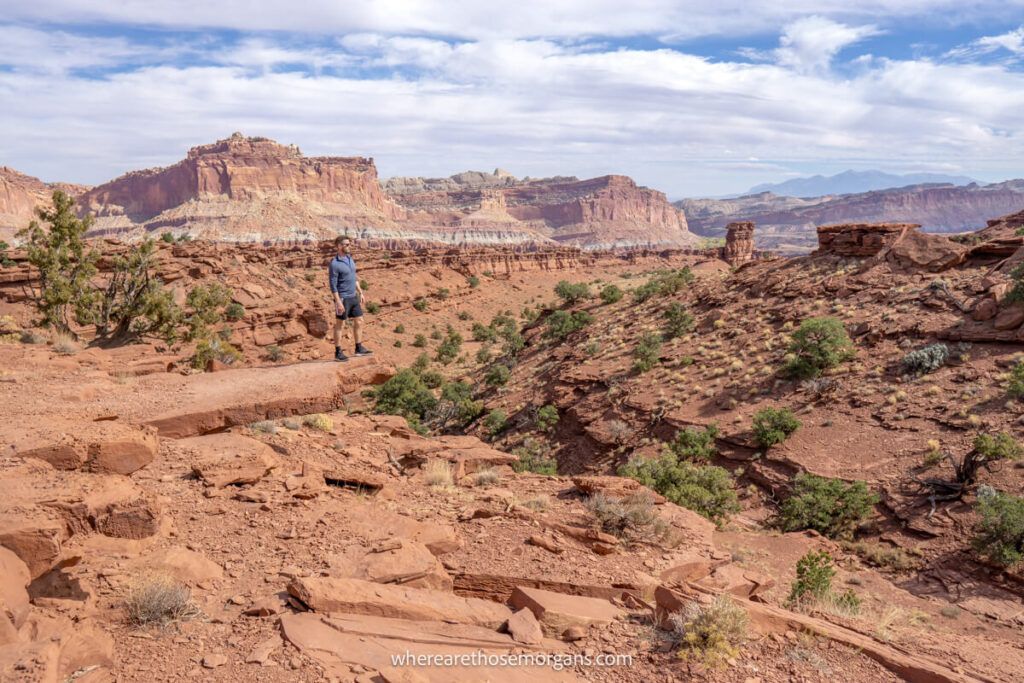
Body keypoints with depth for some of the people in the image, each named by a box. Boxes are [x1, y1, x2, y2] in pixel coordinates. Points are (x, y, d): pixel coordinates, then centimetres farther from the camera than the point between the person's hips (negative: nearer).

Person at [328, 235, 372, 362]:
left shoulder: (350, 258, 8)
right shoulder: (335, 264, -18)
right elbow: (333, 285, -18)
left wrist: (360, 293, 16)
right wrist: (338, 302, -21)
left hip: (353, 297, 8)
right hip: (343, 299, -8)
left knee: (359, 321, 11)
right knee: (339, 325, 2)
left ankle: (359, 348, 22)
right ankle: (338, 352, 11)